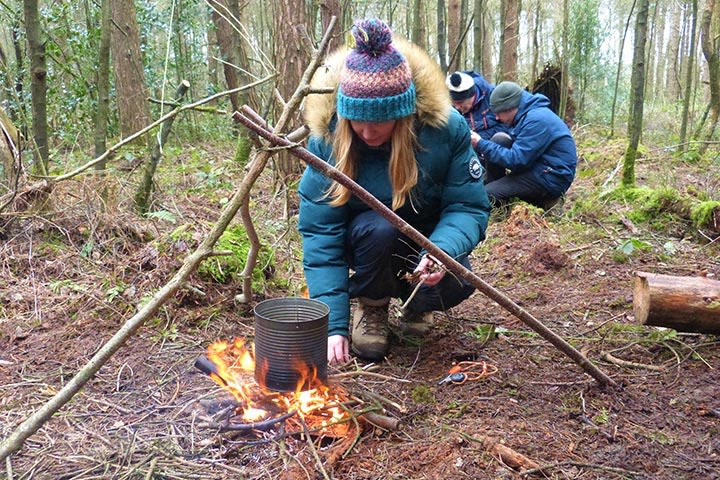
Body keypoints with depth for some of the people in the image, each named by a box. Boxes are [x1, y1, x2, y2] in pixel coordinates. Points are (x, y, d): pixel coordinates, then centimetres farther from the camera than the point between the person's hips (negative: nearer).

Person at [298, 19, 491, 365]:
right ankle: (371, 308, -2)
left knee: (454, 284, -28)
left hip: (430, 240, 1)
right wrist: (333, 324, -31)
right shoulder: (328, 138, -24)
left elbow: (468, 208, -19)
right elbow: (319, 233, -25)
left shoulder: (446, 128, -24)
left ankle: (416, 301, 10)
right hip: (367, 238, 0)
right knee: (377, 228, -34)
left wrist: (442, 250, -42)